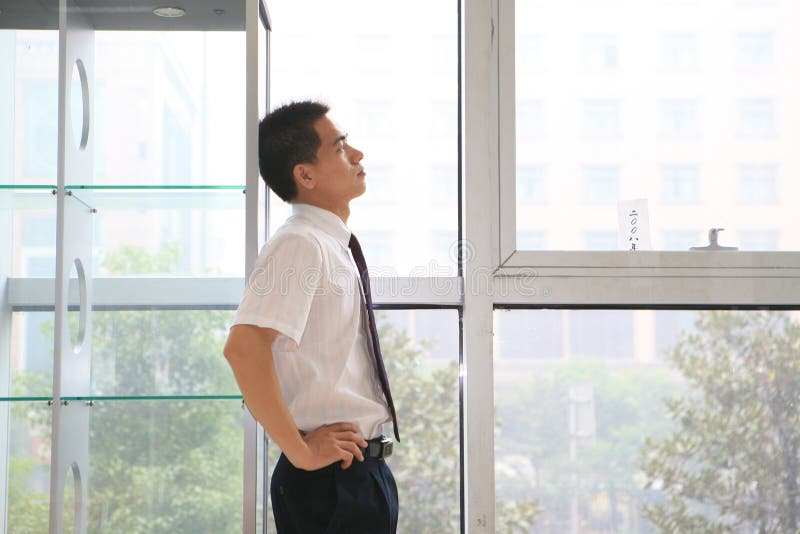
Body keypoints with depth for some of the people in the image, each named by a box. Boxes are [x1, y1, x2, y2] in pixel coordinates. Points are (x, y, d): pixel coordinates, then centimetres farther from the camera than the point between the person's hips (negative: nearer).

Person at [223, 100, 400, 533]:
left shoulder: (337, 247, 13)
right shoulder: (300, 245, -16)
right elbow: (244, 348, -29)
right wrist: (299, 449, -24)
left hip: (366, 469, 9)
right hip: (329, 477, -9)